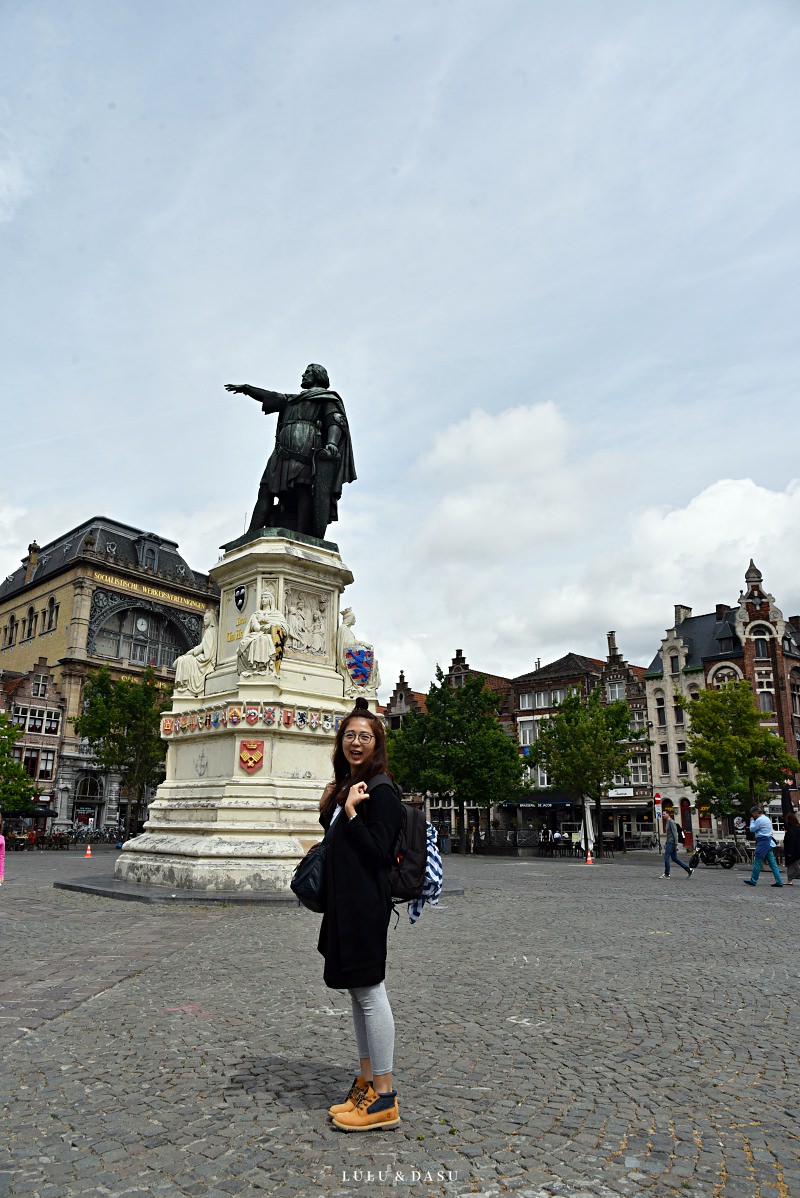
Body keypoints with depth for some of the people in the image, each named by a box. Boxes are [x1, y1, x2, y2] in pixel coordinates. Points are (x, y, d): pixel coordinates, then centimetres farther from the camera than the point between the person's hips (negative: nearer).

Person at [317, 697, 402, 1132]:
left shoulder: (380, 791, -13)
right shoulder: (344, 788, 14)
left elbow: (378, 852, -18)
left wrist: (350, 813, -20)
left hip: (366, 904, -9)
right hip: (344, 904, 9)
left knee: (369, 992, -2)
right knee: (357, 992, 15)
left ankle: (384, 1098, 9)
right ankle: (366, 1083, 27)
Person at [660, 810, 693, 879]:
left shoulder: (671, 822, -13)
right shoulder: (667, 822, 17)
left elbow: (675, 833, -18)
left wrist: (676, 845, -21)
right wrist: (666, 844, 22)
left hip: (672, 842, -10)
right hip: (669, 842, 10)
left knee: (666, 857, -7)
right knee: (674, 858, 10)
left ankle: (666, 874, -1)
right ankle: (689, 869, 13)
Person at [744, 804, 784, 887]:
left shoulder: (759, 820, -13)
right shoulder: (767, 818, 17)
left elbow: (752, 829, -5)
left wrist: (752, 821, 8)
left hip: (762, 842, -9)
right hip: (769, 841, 9)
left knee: (757, 862, -3)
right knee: (772, 862, 8)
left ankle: (753, 881, 1)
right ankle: (779, 881, 5)